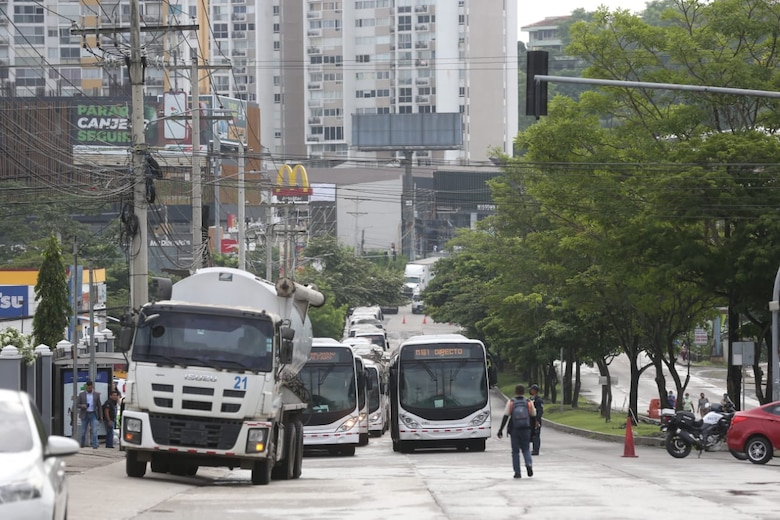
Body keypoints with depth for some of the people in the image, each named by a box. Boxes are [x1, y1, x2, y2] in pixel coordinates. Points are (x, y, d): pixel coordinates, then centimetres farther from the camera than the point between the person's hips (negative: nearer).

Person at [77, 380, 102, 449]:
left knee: (94, 430, -12)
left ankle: (95, 445, -14)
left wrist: (100, 416, 6)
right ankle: (83, 444, 24)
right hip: (85, 414, 0)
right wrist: (82, 406, -19)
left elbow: (99, 405, 8)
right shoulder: (81, 394, 2)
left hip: (93, 415, 0)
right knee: (83, 431, 6)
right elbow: (77, 404, 3)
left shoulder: (96, 394, 3)